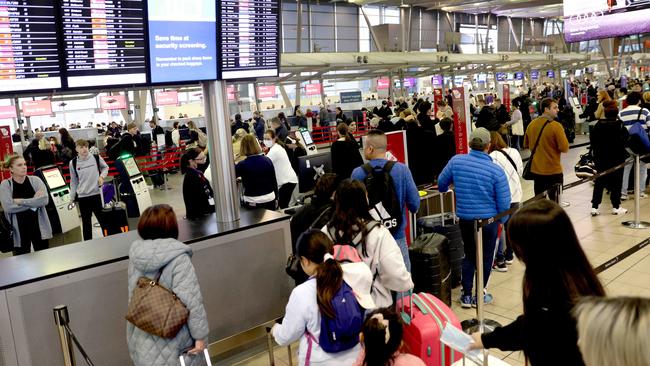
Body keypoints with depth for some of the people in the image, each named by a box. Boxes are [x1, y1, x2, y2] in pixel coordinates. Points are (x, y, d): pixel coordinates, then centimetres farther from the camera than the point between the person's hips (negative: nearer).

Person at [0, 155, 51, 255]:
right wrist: (33, 202, -12)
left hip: (39, 226, 1)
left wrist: (21, 201, -15)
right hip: (19, 230, -1)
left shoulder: (35, 180, -1)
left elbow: (45, 200, -14)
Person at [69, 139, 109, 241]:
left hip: (97, 194, -1)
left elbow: (105, 167, 15)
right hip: (82, 197, 1)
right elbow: (73, 181, 9)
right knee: (86, 223, 9)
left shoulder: (96, 158, -4)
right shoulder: (73, 163, -1)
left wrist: (102, 176, -5)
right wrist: (72, 197, 9)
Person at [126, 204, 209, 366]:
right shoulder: (178, 258, -22)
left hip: (140, 336, 6)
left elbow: (133, 295, 7)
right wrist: (200, 335, -14)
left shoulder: (136, 253, -4)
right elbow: (190, 300, -24)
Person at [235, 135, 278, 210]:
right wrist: (276, 198, 16)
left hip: (251, 203, -4)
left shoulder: (243, 165, -14)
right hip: (269, 200, 4)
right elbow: (274, 181, 5)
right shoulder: (267, 160, -1)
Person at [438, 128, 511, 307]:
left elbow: (441, 183, 7)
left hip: (465, 219, 3)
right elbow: (504, 202, -12)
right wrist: (501, 220, 7)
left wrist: (443, 189, 31)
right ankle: (479, 295, 26)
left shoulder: (456, 161, -9)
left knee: (469, 255, 20)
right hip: (488, 220, -2)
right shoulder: (496, 170, -16)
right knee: (486, 258, 16)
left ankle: (466, 295, 23)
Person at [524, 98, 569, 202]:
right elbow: (565, 149, -17)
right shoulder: (556, 126, -17)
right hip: (553, 171, -6)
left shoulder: (531, 124, 1)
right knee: (555, 202, 7)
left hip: (535, 170, 6)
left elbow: (526, 145, 12)